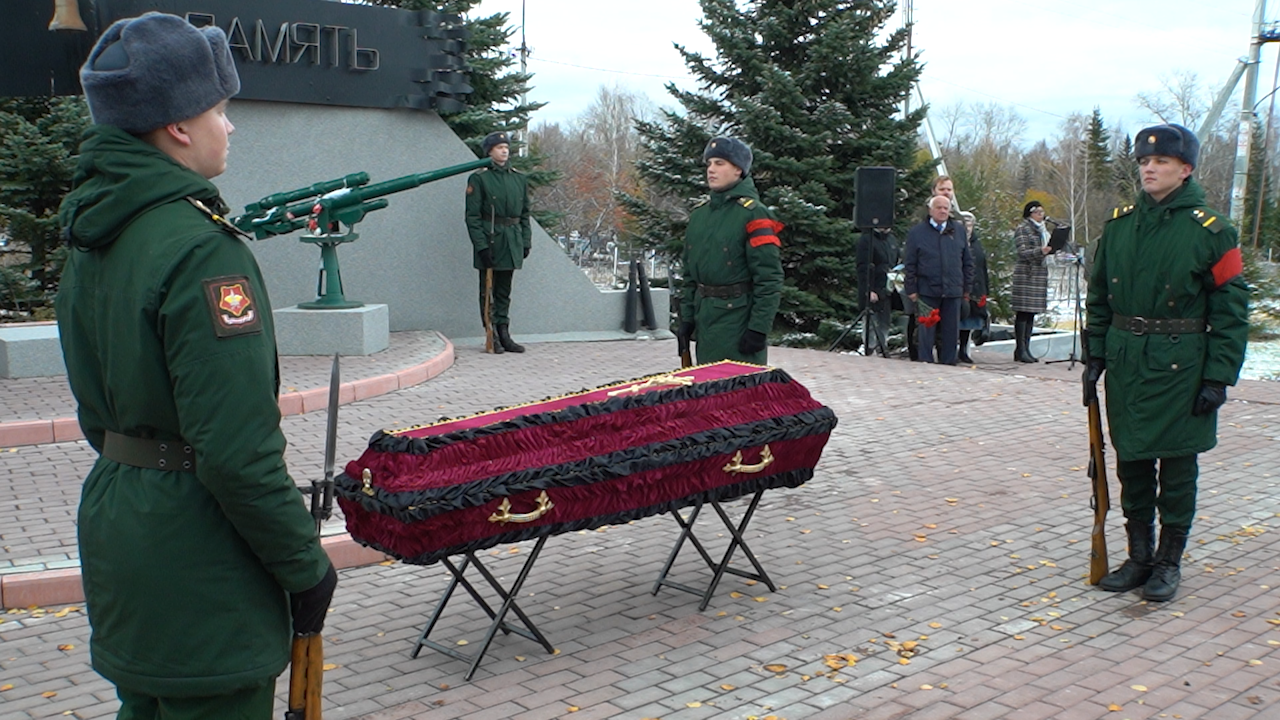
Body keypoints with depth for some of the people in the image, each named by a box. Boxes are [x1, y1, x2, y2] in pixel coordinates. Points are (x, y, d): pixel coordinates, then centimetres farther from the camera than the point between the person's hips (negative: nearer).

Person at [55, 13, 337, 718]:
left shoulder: (90, 241, 7)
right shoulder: (200, 248, -22)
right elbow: (237, 453, -25)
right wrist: (307, 566, -15)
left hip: (113, 522, 9)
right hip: (195, 555, -9)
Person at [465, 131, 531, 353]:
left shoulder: (519, 178, 12)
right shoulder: (478, 178, -5)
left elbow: (525, 213, 16)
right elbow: (472, 216, -9)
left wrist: (526, 242, 8)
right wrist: (481, 245, -16)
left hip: (512, 241, 5)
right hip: (490, 241, -5)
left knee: (505, 291, 11)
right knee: (488, 292, 1)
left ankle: (504, 335, 15)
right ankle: (492, 337, 5)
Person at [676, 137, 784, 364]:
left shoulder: (753, 214, -10)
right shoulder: (699, 214, 12)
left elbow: (769, 279, -15)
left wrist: (759, 328, -18)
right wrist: (686, 317, 13)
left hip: (739, 318, -7)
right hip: (705, 319, 7)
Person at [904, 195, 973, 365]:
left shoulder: (959, 231, 12)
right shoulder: (917, 233, 3)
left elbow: (968, 261, 15)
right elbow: (909, 264, 2)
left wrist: (967, 287, 11)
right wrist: (911, 289, -3)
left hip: (953, 291, 3)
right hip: (927, 291, -3)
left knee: (951, 331, 6)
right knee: (926, 331, 0)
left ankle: (948, 364, 14)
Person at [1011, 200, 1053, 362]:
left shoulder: (1043, 229, 21)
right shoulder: (1022, 229, -4)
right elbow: (1022, 252, -14)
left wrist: (1052, 249, 7)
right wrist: (1040, 251, -27)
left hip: (1040, 274, 8)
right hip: (1025, 274, -8)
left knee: (1032, 313, 7)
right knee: (1023, 312, -8)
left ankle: (1025, 348, 9)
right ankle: (1020, 350, -7)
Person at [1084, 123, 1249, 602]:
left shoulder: (1210, 231, -5)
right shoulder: (1119, 226, 7)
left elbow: (1231, 309, -6)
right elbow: (1099, 298, 13)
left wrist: (1218, 377, -10)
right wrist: (1095, 357, 7)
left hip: (1181, 369, -4)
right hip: (1125, 365, 4)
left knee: (1176, 467, 5)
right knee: (1131, 462, 10)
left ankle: (1169, 562, 18)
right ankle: (1139, 557, 23)